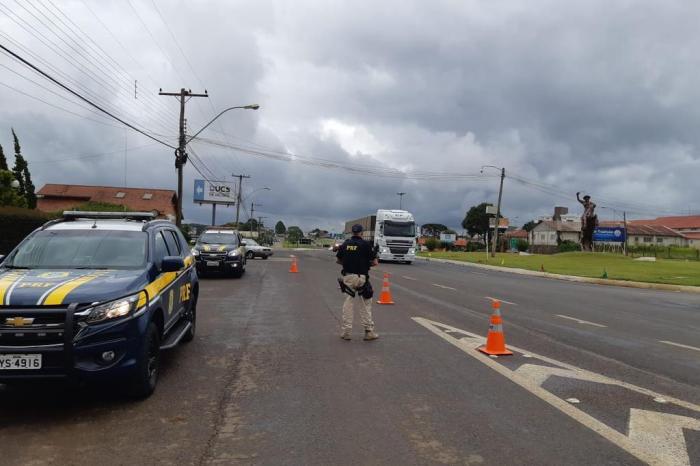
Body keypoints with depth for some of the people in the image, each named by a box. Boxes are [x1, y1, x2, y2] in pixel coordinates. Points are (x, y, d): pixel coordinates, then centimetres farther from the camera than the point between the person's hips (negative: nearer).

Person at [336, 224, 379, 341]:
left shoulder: (344, 244, 5)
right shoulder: (366, 245, -6)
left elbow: (339, 260, 15)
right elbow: (375, 262, -5)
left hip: (347, 277, 3)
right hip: (361, 278, -3)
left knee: (348, 303, 9)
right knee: (366, 304, 8)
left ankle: (347, 331, 10)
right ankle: (369, 331, 9)